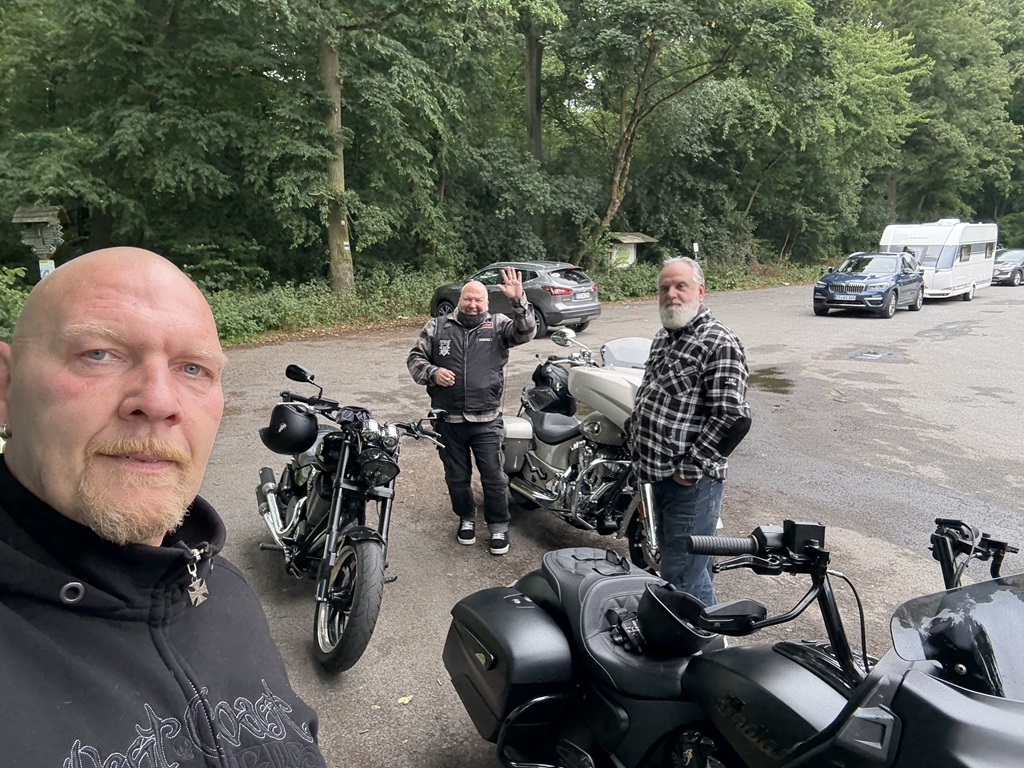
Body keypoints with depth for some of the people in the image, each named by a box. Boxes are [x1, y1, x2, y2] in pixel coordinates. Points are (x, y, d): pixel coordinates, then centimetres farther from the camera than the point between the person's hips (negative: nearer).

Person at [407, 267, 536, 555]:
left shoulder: (498, 325, 2)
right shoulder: (437, 326, 5)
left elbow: (526, 331, -14)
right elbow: (415, 357, 7)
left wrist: (518, 301, -29)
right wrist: (432, 373, -13)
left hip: (486, 420, -1)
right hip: (448, 420, 2)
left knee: (494, 477, 4)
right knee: (457, 477, 16)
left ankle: (498, 526, 23)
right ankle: (466, 518, 38)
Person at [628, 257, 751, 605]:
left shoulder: (718, 343, -16)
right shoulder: (663, 337, 13)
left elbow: (733, 417, -23)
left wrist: (690, 468, -20)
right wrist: (639, 442, 15)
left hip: (689, 482, -10)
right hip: (660, 473, 10)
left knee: (682, 577, -3)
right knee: (671, 560, 22)